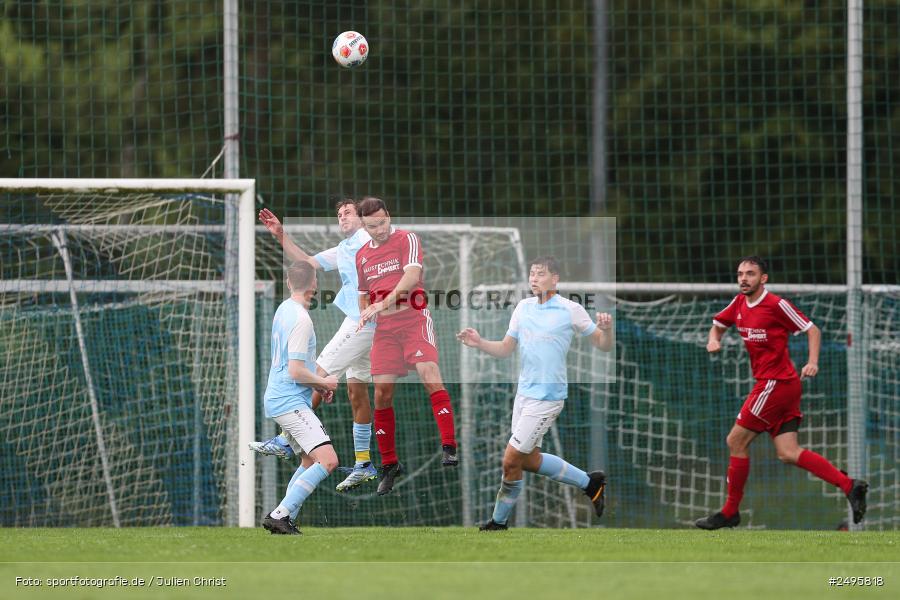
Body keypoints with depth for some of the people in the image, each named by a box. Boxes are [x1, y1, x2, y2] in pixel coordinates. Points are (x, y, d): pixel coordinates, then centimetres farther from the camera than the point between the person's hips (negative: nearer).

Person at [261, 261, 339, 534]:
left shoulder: (284, 309, 13)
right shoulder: (301, 319, -17)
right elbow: (297, 371, -19)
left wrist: (318, 384, 19)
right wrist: (324, 383, -3)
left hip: (279, 399, 10)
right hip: (291, 402, -10)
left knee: (311, 461, 18)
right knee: (328, 460, -18)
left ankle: (284, 521, 12)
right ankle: (280, 515, -22)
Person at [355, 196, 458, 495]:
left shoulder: (406, 239, -4)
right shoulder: (362, 255, 15)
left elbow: (412, 276, -19)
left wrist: (383, 303, -29)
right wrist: (365, 316, 7)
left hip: (414, 321, -5)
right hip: (385, 328, 5)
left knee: (429, 375, -24)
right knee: (382, 393, 0)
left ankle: (449, 447, -27)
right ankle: (389, 464, 11)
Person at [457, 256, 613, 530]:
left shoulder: (570, 310, -9)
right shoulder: (523, 307, 7)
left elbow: (604, 346, -4)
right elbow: (505, 348, 12)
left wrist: (606, 330, -26)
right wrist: (480, 343, -6)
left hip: (547, 397, -7)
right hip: (524, 392, 7)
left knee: (511, 460, -6)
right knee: (530, 460, 16)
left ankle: (499, 520, 12)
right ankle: (590, 482, 32)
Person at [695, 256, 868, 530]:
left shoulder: (777, 305, -11)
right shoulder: (739, 304, 11)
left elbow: (812, 330, -5)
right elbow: (718, 324, 28)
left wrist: (812, 362, -19)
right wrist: (714, 340, 6)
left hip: (776, 383, -8)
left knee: (736, 442, -4)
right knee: (788, 453, 0)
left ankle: (730, 512, 6)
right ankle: (849, 486, -3)